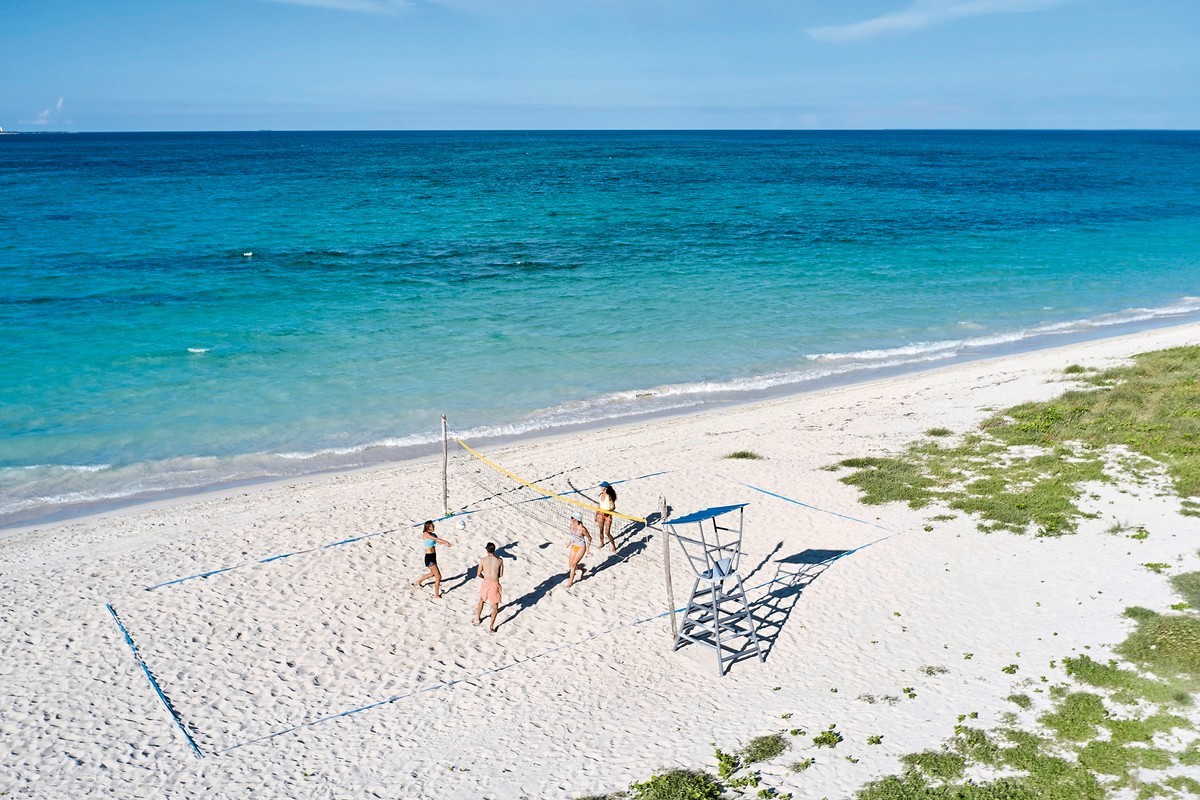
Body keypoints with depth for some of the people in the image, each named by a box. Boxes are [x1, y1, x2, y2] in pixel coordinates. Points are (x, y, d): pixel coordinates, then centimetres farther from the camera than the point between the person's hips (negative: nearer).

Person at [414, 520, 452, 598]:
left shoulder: (433, 534, 10)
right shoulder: (426, 534, -13)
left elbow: (438, 541, -6)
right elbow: (435, 539, -27)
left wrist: (446, 542, -26)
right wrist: (446, 542, -34)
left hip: (433, 556, 9)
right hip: (429, 557, -9)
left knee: (433, 573, 31)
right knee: (438, 577, -7)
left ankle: (418, 582, 52)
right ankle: (436, 595, 4)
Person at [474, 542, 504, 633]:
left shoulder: (483, 560, -4)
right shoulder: (499, 560, -3)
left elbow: (479, 574, 2)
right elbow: (501, 574, 6)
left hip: (485, 583, 2)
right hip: (495, 584, -2)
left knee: (481, 599, 30)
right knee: (495, 606, 8)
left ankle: (477, 619, 45)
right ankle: (491, 627, -1)